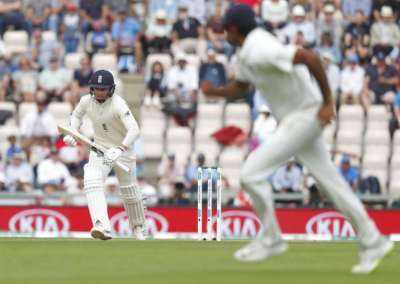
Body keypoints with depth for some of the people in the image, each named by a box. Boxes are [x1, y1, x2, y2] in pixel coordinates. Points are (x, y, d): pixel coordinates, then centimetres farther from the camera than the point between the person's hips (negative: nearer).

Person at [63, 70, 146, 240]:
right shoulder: (86, 101, -11)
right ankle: (102, 226, -40)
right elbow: (76, 115, 13)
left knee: (129, 191, 12)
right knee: (92, 181, -25)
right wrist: (72, 132, -7)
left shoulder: (118, 104, -27)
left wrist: (120, 149, -52)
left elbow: (134, 130, -38)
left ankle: (138, 226, 41)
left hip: (123, 150, -3)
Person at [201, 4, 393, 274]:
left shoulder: (260, 51, -24)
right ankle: (372, 242, 16)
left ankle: (269, 239, 3)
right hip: (296, 119, 10)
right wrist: (215, 90, -2)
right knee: (330, 180, 11)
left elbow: (311, 58, -32)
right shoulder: (247, 52, 9)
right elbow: (239, 88, 21)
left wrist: (327, 102, -26)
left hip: (306, 117, -10)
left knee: (252, 173, -10)